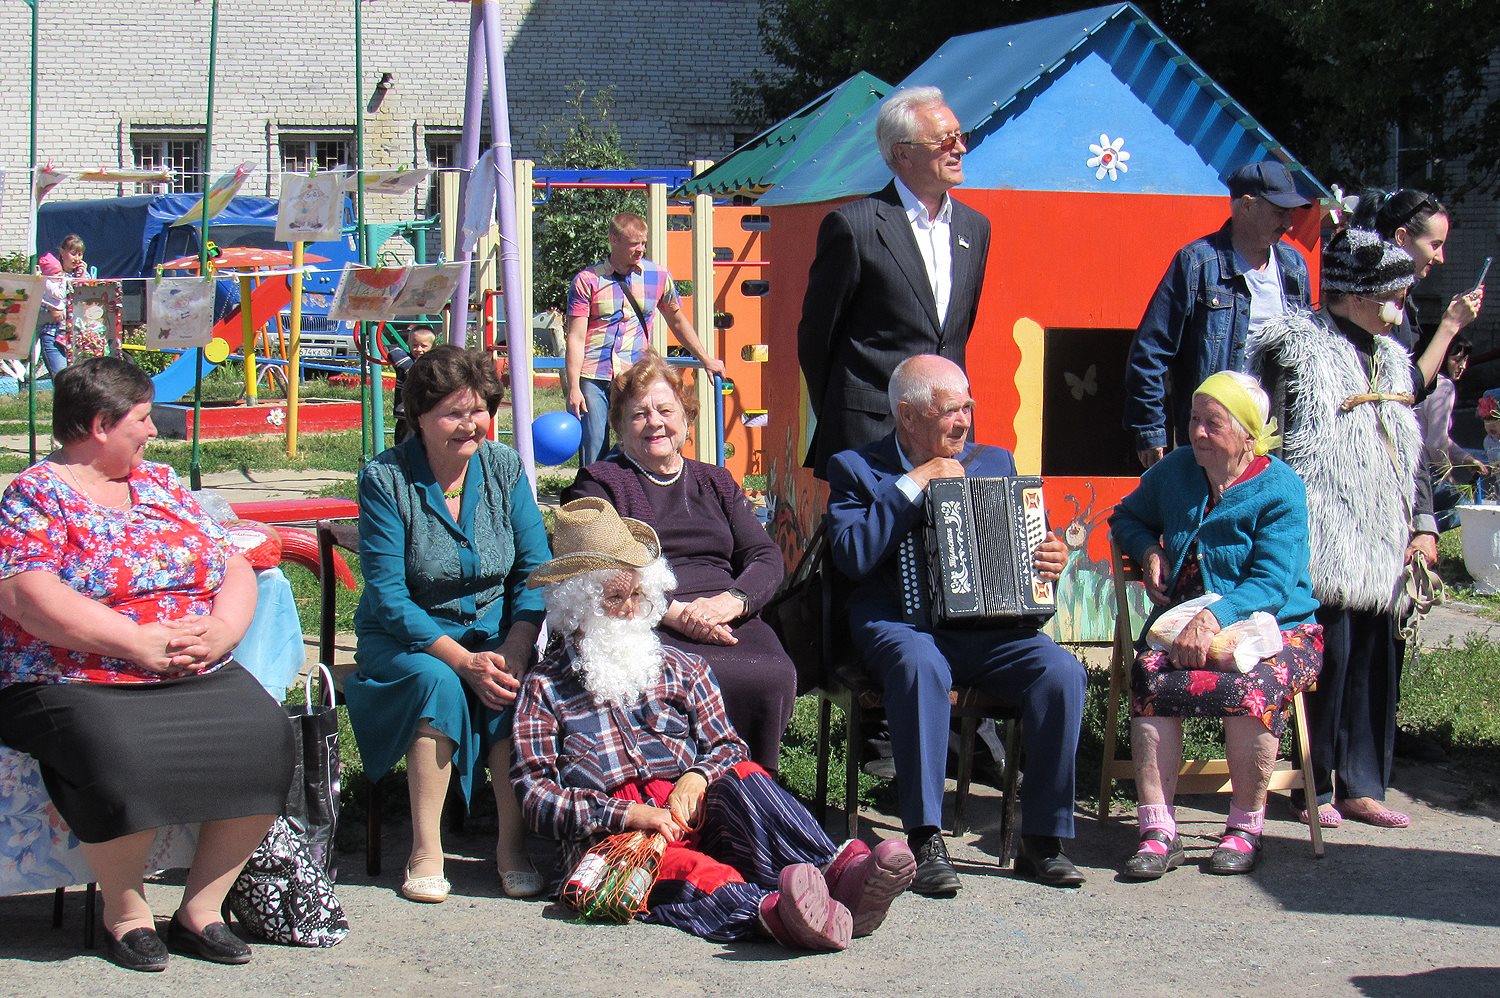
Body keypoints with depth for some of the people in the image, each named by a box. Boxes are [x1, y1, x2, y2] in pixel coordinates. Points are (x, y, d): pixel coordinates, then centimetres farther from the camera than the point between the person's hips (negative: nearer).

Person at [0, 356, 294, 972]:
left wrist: (221, 630, -8)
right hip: (76, 685, -5)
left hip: (198, 678, 5)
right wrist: (136, 641, -20)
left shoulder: (162, 484, 18)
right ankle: (124, 910, -7)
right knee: (123, 757, -35)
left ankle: (201, 908, -5)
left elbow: (235, 570, 14)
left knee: (266, 736, -21)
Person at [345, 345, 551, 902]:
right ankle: (425, 852, -24)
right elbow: (388, 595, -16)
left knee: (518, 685, -30)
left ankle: (512, 844, -19)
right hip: (407, 638, -2)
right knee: (437, 682, -34)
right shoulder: (385, 479, -11)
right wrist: (462, 659, -27)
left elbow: (535, 571, -2)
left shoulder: (504, 469, 0)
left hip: (495, 631, 2)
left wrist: (515, 650, -21)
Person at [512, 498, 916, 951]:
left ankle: (838, 874, -55)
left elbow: (729, 747, 18)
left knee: (741, 779, -30)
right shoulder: (544, 688, 14)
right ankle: (769, 910, -69)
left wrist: (698, 777, -8)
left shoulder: (681, 669, 25)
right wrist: (625, 813, -14)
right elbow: (536, 795, 3)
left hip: (693, 819, 4)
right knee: (687, 870, -38)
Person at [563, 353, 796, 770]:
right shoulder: (598, 483, 14)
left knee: (776, 676, -30)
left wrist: (732, 600, -8)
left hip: (729, 620, 4)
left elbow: (766, 557, 15)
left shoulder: (716, 482, 27)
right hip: (646, 624, -4)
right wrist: (674, 611, -16)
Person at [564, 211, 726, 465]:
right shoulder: (588, 280, 2)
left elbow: (677, 321, 24)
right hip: (592, 377, -1)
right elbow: (575, 337, 0)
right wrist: (573, 388, -8)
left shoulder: (658, 276, 9)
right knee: (592, 458, -2)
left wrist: (706, 360, 26)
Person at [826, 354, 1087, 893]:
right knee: (920, 665, -38)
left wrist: (1052, 559, -1)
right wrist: (915, 483, -9)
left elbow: (1024, 543, 23)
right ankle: (925, 839, -31)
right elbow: (853, 556, -9)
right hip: (899, 621, -3)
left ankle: (1043, 837, -14)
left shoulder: (994, 462, 20)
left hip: (989, 625, 4)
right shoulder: (855, 468, 7)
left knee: (1061, 671, -25)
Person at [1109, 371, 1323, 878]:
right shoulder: (1175, 470, 9)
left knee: (1251, 687, -37)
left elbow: (1272, 584, -17)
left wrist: (1213, 618, -33)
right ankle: (1158, 832, -29)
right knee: (1149, 676, -30)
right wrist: (1149, 551, 4)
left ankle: (1244, 830, -17)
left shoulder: (1280, 489, -8)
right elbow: (1127, 517, 27)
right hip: (1186, 624, 4)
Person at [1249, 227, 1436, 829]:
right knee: (1329, 652, -8)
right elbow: (1278, 440, -9)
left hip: (1379, 541, 7)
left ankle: (1361, 786, 13)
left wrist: (1423, 524, 12)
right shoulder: (1296, 344, -5)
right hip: (1324, 539, -7)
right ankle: (1316, 786, 5)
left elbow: (1408, 452, 22)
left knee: (1376, 658, 6)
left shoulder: (1390, 357, 18)